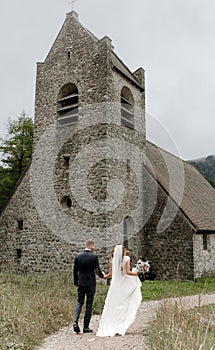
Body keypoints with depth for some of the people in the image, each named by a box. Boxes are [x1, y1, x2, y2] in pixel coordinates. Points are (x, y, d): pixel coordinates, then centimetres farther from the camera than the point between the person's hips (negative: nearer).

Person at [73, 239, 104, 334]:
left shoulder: (78, 256, 0)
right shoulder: (94, 256, -11)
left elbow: (75, 271, 5)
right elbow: (97, 270, -9)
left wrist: (76, 282, 16)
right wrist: (102, 275, 13)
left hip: (81, 283, 3)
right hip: (91, 283, -3)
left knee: (79, 302, 13)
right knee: (89, 304, 6)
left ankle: (75, 322, -5)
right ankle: (86, 327, 9)